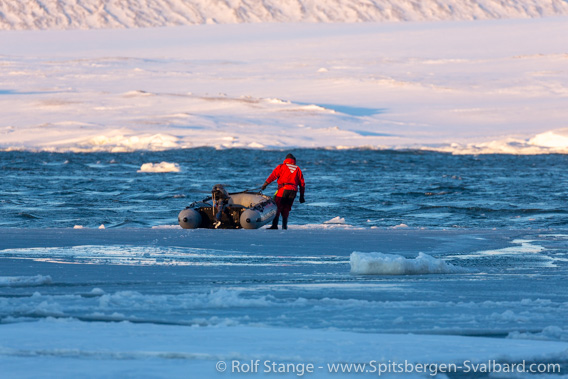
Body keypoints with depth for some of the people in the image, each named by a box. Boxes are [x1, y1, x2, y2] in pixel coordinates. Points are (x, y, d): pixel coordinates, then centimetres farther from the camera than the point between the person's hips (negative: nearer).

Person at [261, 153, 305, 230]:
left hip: (283, 189, -4)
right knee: (286, 209, 13)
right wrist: (301, 196, 21)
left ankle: (275, 225, -16)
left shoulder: (281, 167, 10)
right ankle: (284, 225, 4)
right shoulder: (298, 169, 20)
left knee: (277, 207, -5)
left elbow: (273, 176, -3)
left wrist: (265, 185, -8)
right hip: (293, 191, 4)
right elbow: (302, 183, 18)